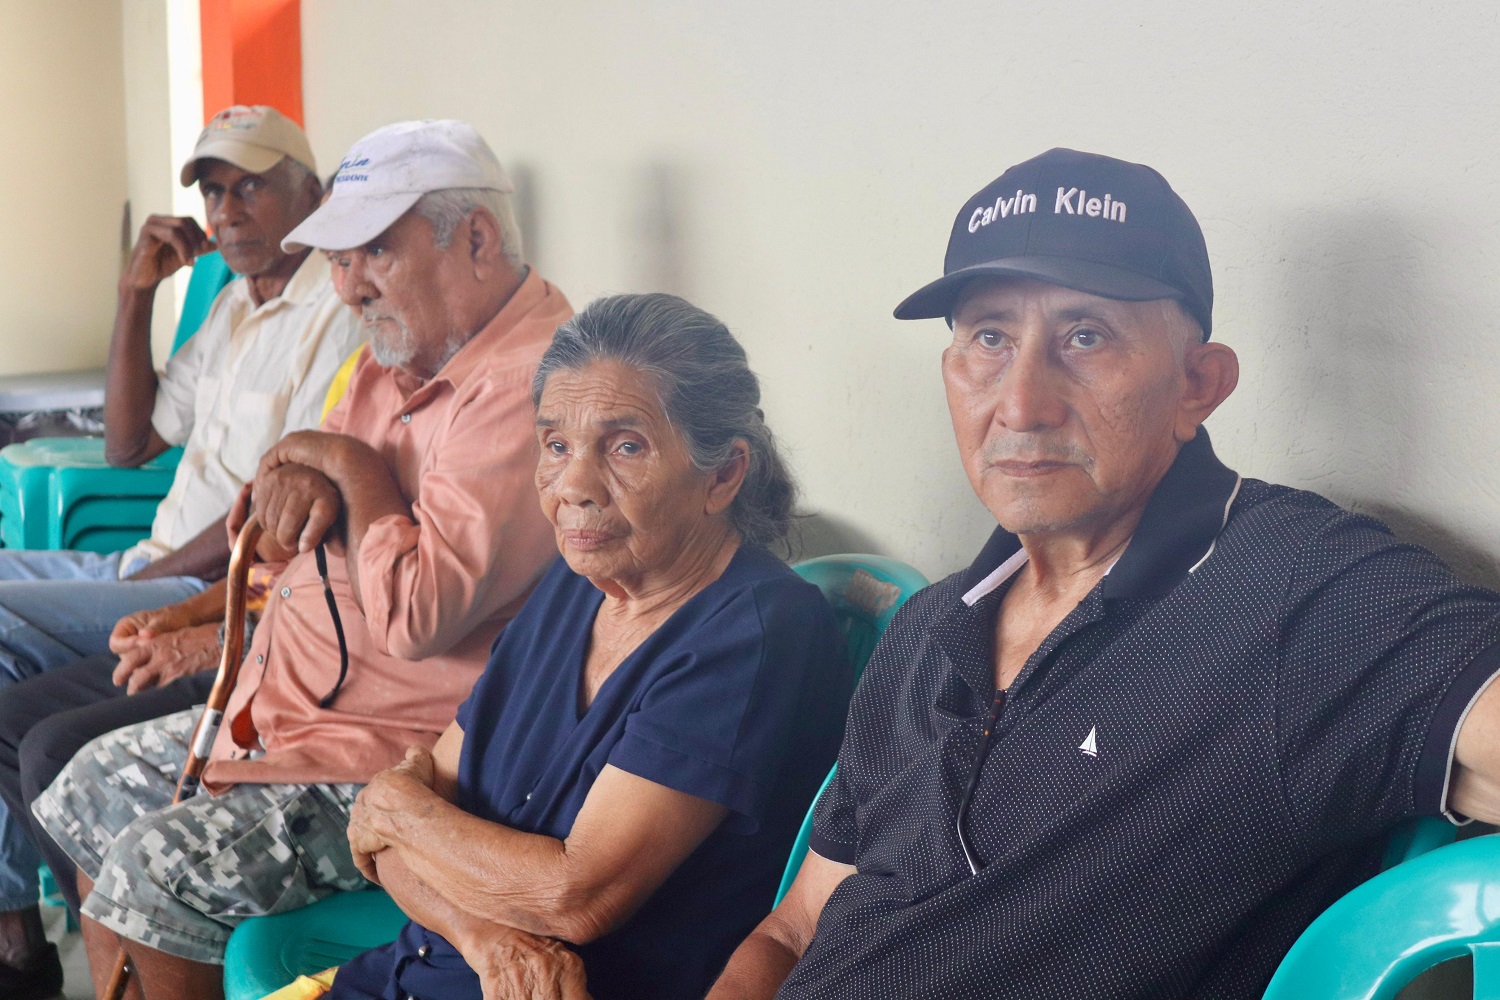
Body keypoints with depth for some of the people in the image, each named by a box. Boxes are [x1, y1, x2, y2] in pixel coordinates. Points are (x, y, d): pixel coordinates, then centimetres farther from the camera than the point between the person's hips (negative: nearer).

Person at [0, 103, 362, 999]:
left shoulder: (339, 314, -13)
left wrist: (150, 579, -12)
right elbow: (130, 444, 17)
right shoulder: (234, 305, 16)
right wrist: (138, 295, 8)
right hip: (162, 569, 10)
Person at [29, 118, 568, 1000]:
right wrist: (292, 488, -8)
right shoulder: (401, 357, 10)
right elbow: (277, 540, 16)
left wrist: (350, 465, -16)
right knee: (91, 793, 17)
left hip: (396, 757, -11)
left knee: (158, 867, -19)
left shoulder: (528, 386, -24)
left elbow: (415, 613, -32)